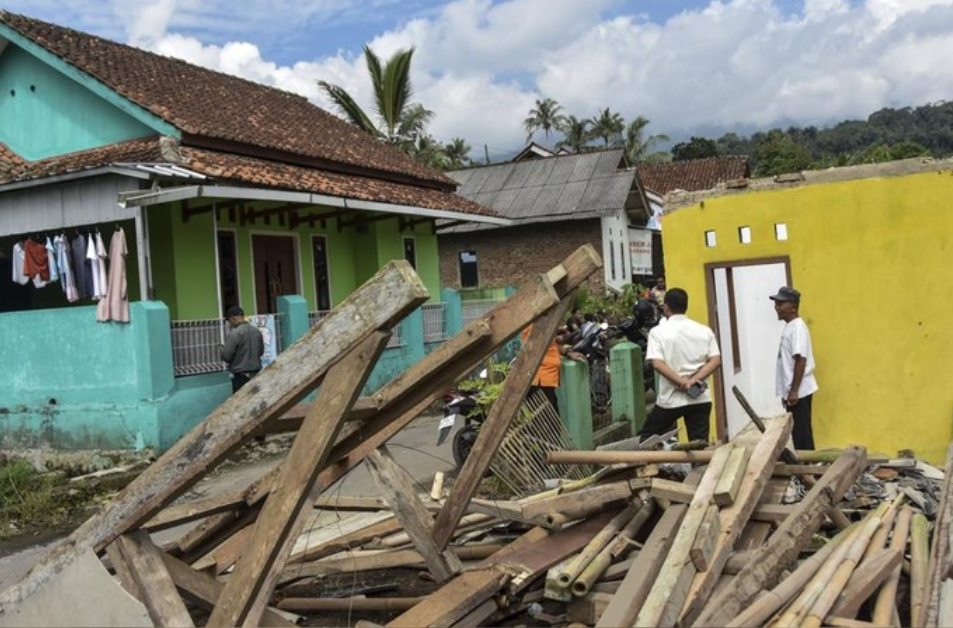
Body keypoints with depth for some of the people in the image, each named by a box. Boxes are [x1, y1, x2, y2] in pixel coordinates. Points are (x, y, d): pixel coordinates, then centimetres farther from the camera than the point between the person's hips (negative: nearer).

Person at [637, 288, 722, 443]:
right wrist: (693, 380, -10)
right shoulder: (705, 330, 6)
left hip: (671, 399, -3)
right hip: (700, 398, 3)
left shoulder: (658, 332, -4)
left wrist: (682, 382, -14)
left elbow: (658, 364, -15)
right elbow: (715, 360, -3)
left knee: (645, 438, 14)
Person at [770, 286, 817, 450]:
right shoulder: (789, 327, 15)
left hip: (799, 392, -9)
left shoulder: (797, 327, -14)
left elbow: (801, 360, -21)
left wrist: (794, 390, -22)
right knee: (798, 433, 12)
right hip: (792, 391, 9)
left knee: (802, 434, -5)